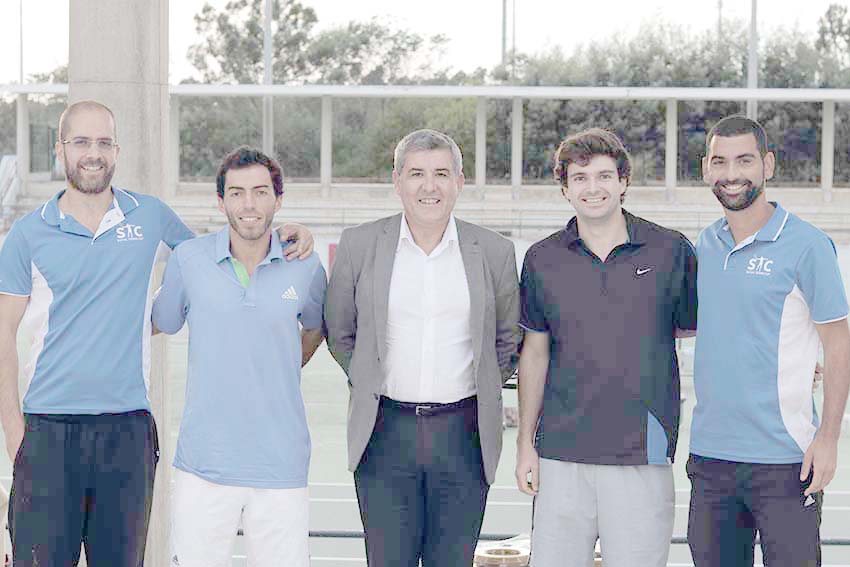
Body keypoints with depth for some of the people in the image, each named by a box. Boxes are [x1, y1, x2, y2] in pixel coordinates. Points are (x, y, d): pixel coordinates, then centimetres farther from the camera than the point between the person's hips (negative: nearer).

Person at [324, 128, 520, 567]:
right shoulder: (359, 244, 1)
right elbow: (338, 332, 13)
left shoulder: (494, 252, 2)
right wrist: (371, 384, 11)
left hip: (463, 434, 1)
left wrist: (482, 391, 12)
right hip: (386, 431, 0)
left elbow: (508, 338, 16)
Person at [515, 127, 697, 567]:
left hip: (642, 454, -2)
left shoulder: (671, 251, 1)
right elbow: (534, 353, 13)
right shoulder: (542, 259, 6)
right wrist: (525, 442, 10)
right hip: (562, 455, 2)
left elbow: (697, 329, 11)